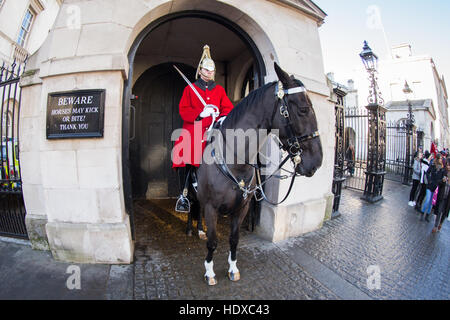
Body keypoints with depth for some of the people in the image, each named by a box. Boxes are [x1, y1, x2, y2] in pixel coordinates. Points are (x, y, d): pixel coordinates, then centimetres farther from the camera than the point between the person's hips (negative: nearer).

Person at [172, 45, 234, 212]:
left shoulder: (219, 90, 22)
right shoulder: (190, 89, 15)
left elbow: (228, 107, 13)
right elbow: (183, 110, 4)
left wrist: (224, 117, -10)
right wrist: (200, 113, -13)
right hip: (193, 129, -1)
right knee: (185, 156, -20)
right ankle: (184, 195, -6)